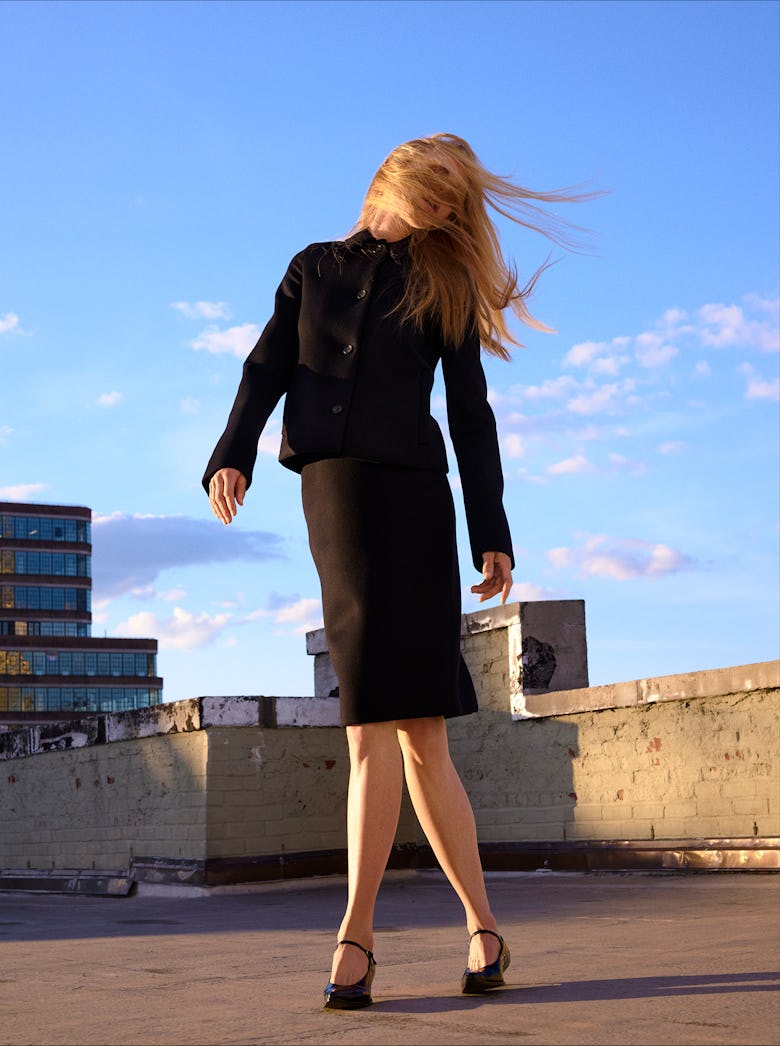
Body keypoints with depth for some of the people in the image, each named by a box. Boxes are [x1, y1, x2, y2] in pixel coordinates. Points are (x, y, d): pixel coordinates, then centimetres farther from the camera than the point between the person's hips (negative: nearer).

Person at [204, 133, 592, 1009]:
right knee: (411, 729, -5)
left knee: (395, 721, -11)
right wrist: (232, 453, -7)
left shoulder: (447, 283, 15)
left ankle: (355, 936, -7)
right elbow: (268, 368, 11)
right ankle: (482, 926, 0)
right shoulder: (315, 268, 21)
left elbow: (470, 414, 10)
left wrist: (492, 535, 2)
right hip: (333, 486, 2)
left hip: (413, 491, -1)